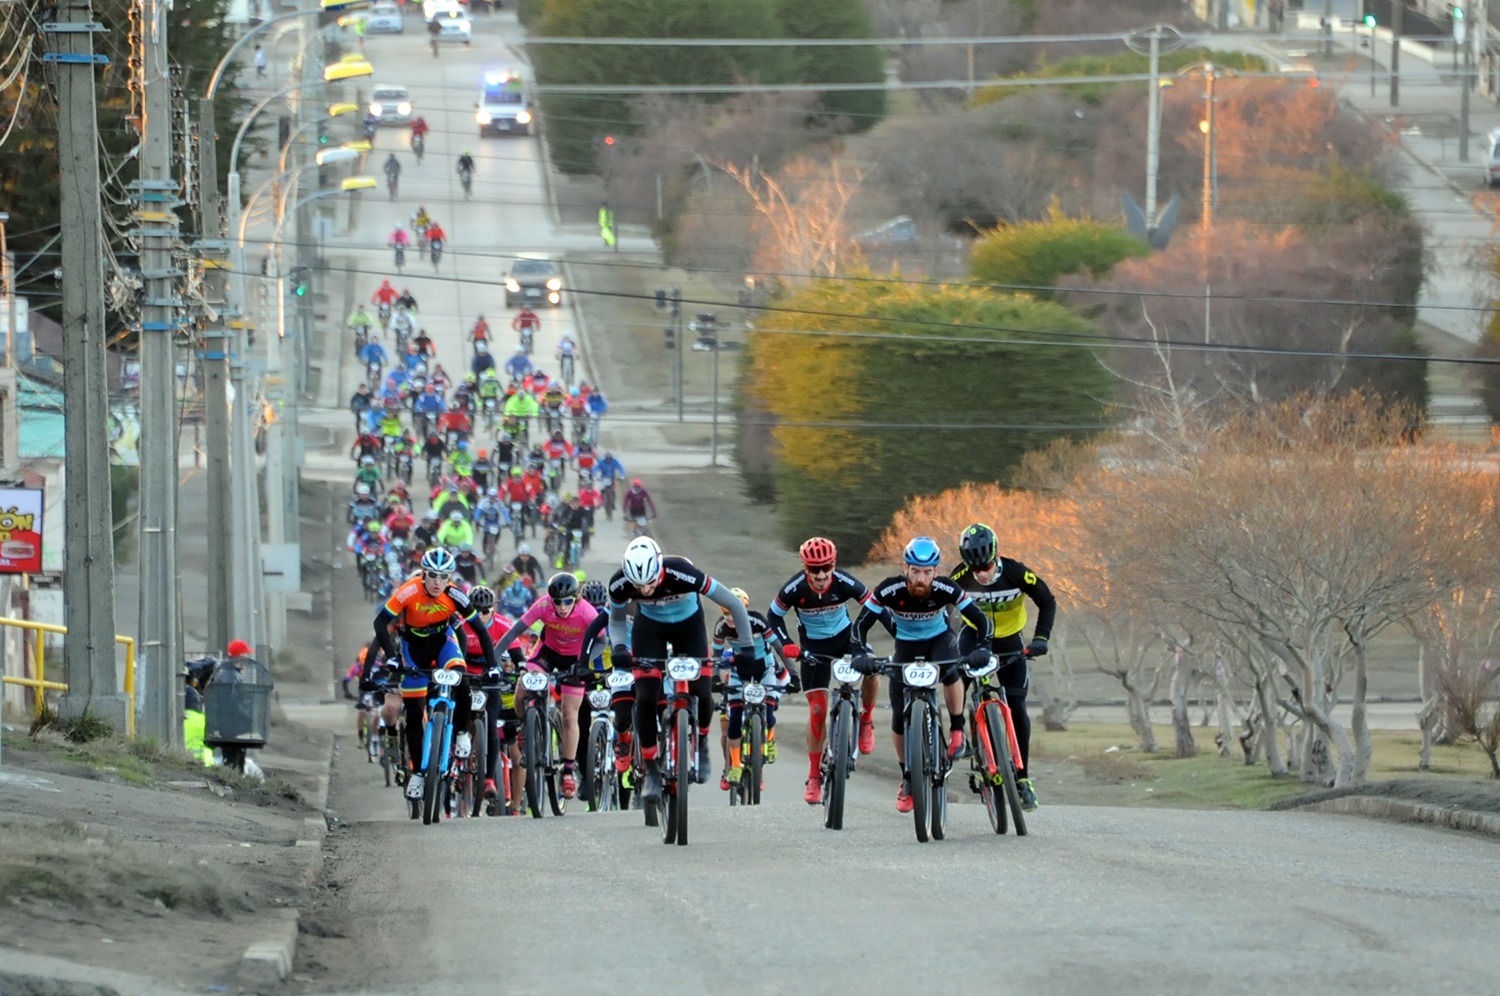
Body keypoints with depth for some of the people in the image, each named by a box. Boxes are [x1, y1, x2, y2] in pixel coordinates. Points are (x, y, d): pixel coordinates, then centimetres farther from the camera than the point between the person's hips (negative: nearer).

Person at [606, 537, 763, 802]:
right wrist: (619, 648, -27)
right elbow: (616, 621, -7)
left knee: (702, 692, -12)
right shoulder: (620, 584, -31)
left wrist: (746, 649, -29)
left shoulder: (681, 574, -39)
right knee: (646, 698, -14)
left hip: (688, 624, -1)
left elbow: (734, 605, -29)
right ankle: (651, 769, 1)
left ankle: (702, 742, 20)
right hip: (649, 628, 1)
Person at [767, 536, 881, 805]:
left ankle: (866, 719, 1)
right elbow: (773, 616, -10)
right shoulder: (795, 589, -25)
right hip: (814, 645, 0)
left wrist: (863, 646, -27)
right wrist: (786, 644, -24)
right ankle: (814, 777, 5)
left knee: (871, 670, -30)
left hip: (844, 636, 0)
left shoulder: (845, 583, -26)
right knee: (818, 709, -7)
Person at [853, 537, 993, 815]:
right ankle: (908, 780, 15)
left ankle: (957, 731, -16)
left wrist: (984, 648, -44)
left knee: (950, 670, -38)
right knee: (899, 718, -6)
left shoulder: (946, 590, -29)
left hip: (940, 640, -1)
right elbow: (861, 624, -23)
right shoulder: (889, 591, -29)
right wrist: (861, 654, -40)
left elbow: (981, 620, -26)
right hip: (906, 646, 1)